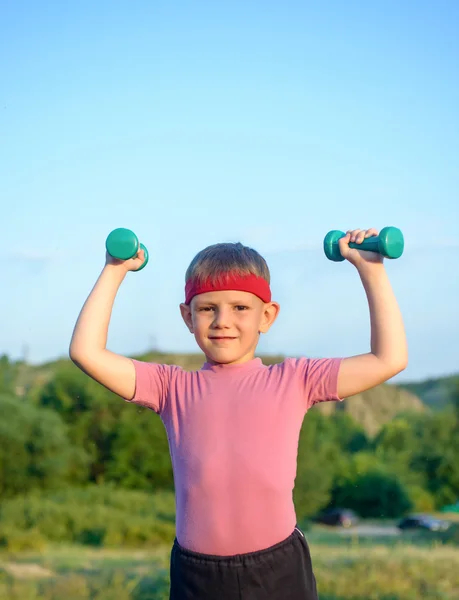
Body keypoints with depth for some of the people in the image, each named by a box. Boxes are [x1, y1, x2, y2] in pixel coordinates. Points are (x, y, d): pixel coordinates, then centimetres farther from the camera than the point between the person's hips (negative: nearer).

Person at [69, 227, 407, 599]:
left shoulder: (293, 380, 6)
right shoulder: (173, 387, 7)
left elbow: (389, 359, 4)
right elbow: (87, 352, 1)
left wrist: (371, 268, 6)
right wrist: (115, 271, 6)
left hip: (279, 570, 0)